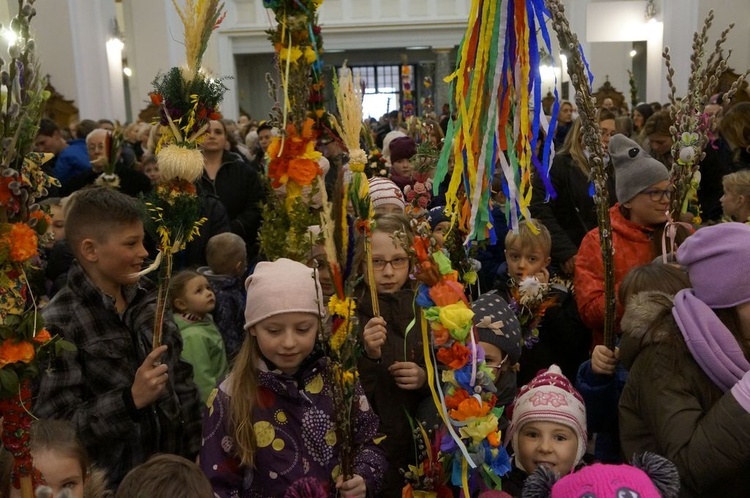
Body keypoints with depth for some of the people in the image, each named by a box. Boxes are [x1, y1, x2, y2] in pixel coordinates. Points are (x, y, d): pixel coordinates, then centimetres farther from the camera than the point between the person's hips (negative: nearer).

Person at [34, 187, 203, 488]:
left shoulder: (148, 300, -1)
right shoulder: (59, 323, -17)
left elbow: (182, 382, 6)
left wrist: (195, 452, 5)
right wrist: (131, 400, -27)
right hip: (108, 481, -5)